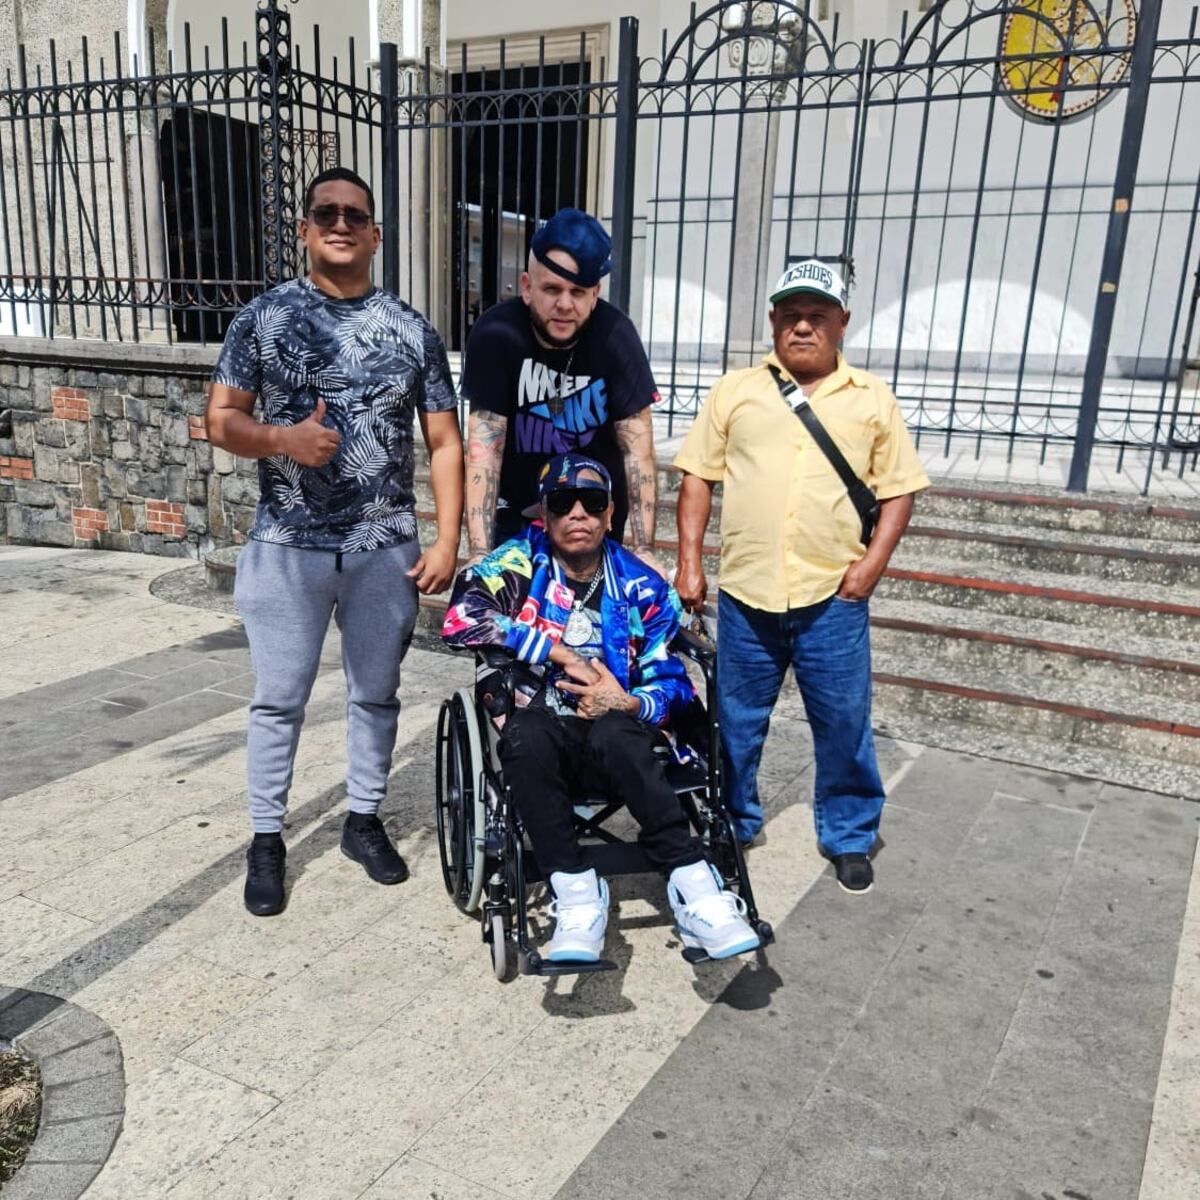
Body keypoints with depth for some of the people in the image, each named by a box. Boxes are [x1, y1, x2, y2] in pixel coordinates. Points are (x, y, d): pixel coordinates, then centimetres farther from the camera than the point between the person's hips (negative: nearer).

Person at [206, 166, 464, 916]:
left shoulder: (413, 331, 4)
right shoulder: (264, 317, 1)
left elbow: (444, 443, 4)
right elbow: (221, 419, 1)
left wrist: (447, 542, -4)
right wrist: (283, 439, -21)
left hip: (387, 549, 2)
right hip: (288, 548, -1)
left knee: (376, 693, 12)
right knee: (279, 700, 7)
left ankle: (364, 820, 30)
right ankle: (267, 839, 23)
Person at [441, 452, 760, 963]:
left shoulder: (643, 588, 5)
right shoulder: (522, 560, 2)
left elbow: (673, 682, 5)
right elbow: (463, 617, -17)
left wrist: (628, 704, -18)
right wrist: (559, 653, -16)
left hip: (617, 732, 0)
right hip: (540, 727, 0)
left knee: (612, 734, -36)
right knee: (526, 736, -36)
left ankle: (693, 887, -32)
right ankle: (576, 892, -27)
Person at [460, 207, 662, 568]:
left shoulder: (615, 336, -18)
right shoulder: (495, 334, -20)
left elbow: (637, 445, -18)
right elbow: (485, 445, -23)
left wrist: (643, 550, -24)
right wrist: (479, 553, -30)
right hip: (516, 514, 0)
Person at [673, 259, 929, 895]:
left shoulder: (873, 399, 7)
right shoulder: (734, 390, 6)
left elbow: (898, 489, 8)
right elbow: (698, 478, 5)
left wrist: (873, 562, -5)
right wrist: (690, 563, -2)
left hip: (833, 598, 0)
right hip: (745, 593, 1)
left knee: (844, 723, 8)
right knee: (735, 723, 13)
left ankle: (850, 836, 28)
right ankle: (731, 825, 33)